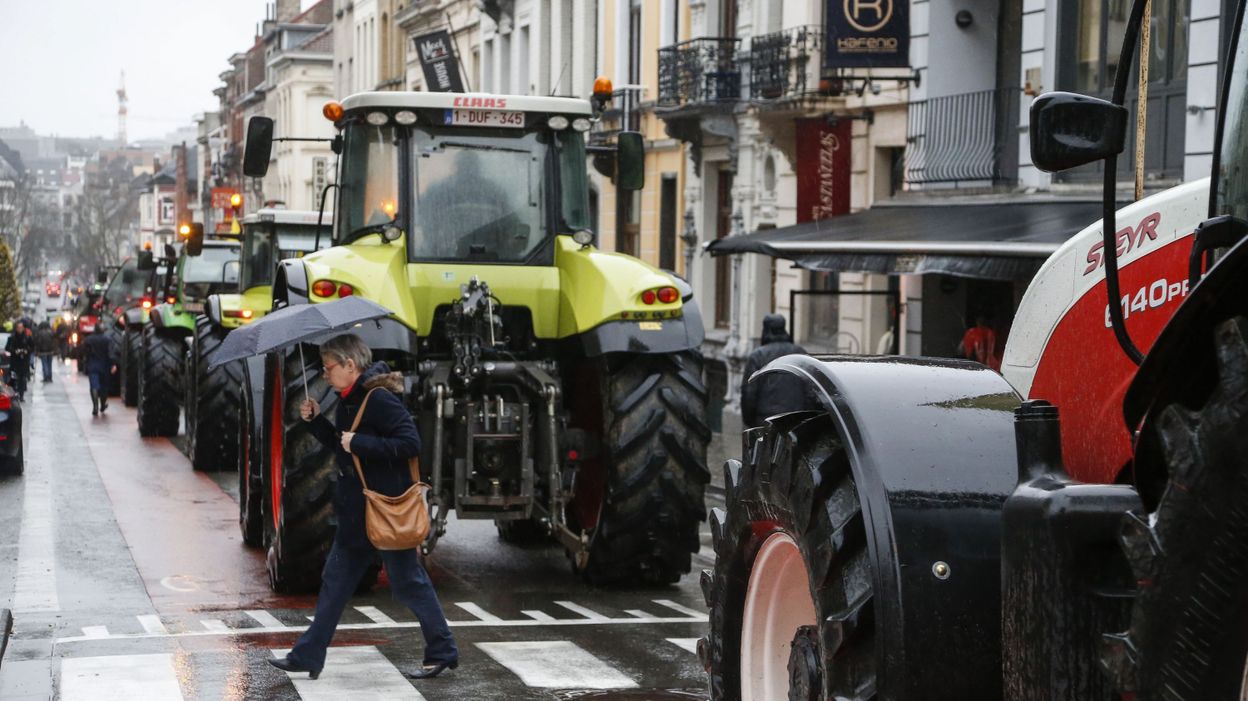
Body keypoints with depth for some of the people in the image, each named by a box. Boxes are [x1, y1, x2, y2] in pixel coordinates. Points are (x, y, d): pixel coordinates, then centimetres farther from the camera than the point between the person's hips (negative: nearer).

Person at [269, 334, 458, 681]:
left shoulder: (379, 399, -18)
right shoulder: (349, 401, 10)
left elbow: (411, 443, -25)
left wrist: (360, 442, -25)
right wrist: (316, 420, 7)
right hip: (357, 510, 10)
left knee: (408, 582, 1)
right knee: (335, 581, 11)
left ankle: (442, 652, 13)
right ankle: (307, 656, 16)